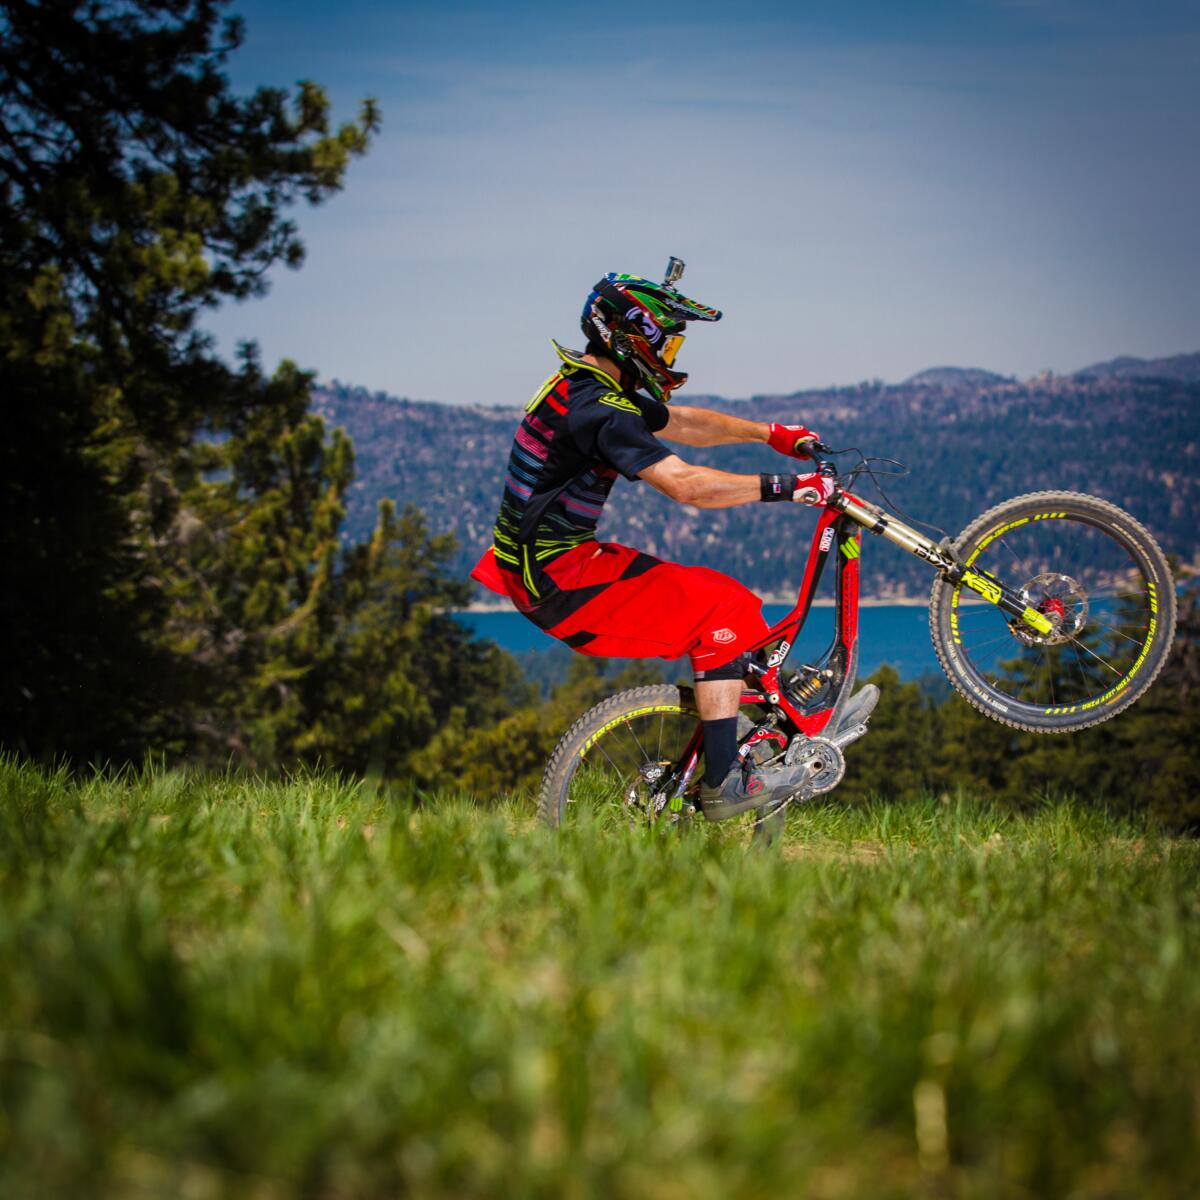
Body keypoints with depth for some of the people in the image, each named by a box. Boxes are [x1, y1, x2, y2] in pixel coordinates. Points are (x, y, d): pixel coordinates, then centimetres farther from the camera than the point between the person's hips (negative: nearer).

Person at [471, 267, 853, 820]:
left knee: (704, 593, 17)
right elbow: (686, 484, -30)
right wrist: (786, 487, -24)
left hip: (541, 567, 10)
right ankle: (723, 783, -10)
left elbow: (685, 422, 22)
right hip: (559, 582, -10)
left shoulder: (588, 388, 11)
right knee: (723, 609, -9)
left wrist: (772, 433, 20)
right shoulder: (598, 411, -22)